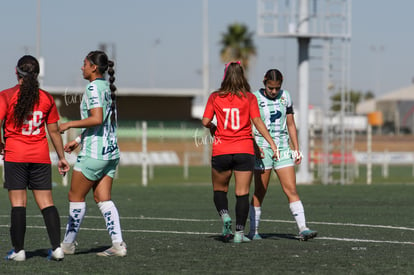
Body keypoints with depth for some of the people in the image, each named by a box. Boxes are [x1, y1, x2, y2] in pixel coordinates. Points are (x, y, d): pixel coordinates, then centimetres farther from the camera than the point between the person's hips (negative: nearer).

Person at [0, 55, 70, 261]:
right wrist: (61, 157, 17)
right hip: (41, 157, 3)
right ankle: (57, 247, -3)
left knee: (18, 203, -1)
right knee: (46, 202, 4)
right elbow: (54, 131, 10)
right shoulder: (46, 98, 5)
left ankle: (18, 250, -1)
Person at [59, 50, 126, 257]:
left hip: (93, 154, -8)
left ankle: (68, 244, 12)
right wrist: (78, 140, 24)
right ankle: (118, 244, -3)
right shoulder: (107, 87, 13)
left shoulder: (93, 87, -14)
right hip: (111, 151, 8)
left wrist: (69, 124, -15)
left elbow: (97, 119, -25)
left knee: (76, 196, 4)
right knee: (103, 198, 6)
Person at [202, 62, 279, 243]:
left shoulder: (215, 97, 1)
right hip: (244, 151, 0)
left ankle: (225, 216, -10)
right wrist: (272, 143, -5)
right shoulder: (249, 98, -1)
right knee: (242, 193, 3)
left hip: (221, 151, 0)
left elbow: (205, 121, -1)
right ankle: (239, 232, -2)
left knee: (219, 190, 16)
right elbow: (257, 122, -7)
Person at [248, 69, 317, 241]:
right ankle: (253, 231, 11)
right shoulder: (255, 98, -4)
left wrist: (296, 149, 11)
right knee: (260, 193, 1)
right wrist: (254, 146, -17)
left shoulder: (285, 96, 8)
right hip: (262, 148, -3)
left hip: (283, 148, 3)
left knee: (291, 190, -6)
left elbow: (291, 124, 15)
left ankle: (303, 229, -13)